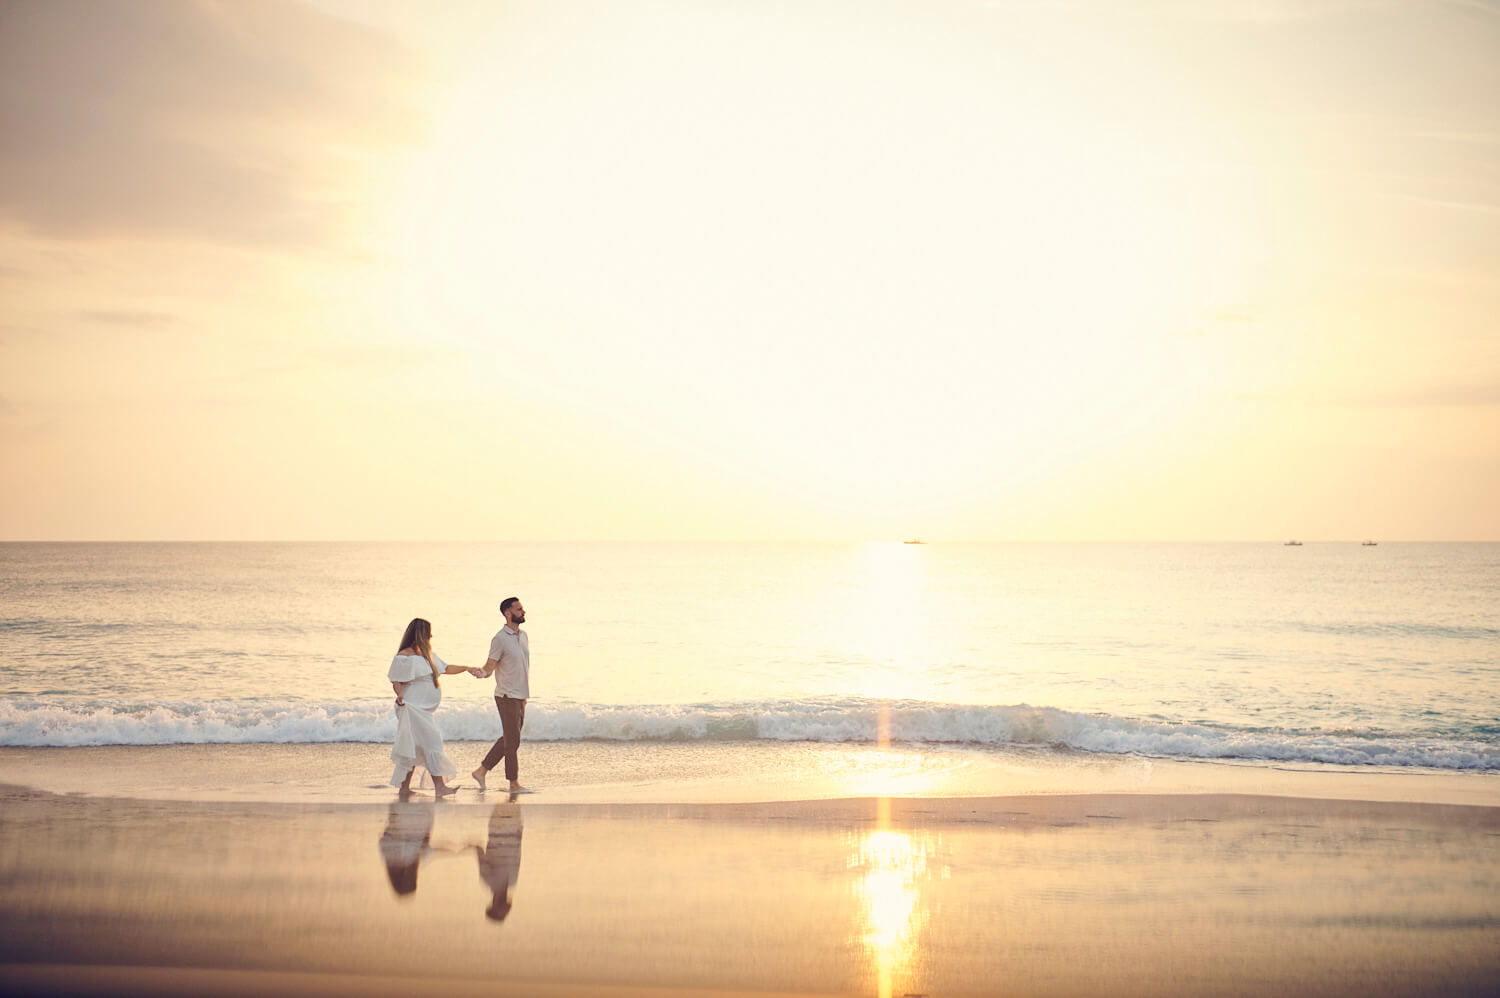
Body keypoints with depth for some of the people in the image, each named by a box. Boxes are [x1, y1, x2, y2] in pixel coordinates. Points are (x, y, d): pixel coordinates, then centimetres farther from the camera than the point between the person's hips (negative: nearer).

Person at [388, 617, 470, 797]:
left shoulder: (426, 655, 17)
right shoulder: (404, 657, -10)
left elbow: (445, 669, 27)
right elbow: (396, 681, -12)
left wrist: (467, 668, 27)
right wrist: (400, 695, -30)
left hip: (424, 710, 9)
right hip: (413, 708, -9)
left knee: (416, 748, 8)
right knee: (432, 743, -12)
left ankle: (405, 788, 12)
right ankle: (440, 786, -12)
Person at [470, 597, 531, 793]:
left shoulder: (523, 636, 10)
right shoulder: (500, 639, -13)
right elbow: (489, 667, -12)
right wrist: (478, 672, -35)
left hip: (521, 697, 8)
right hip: (507, 696, -8)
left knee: (509, 739, 13)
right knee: (512, 740, -3)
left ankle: (482, 771, 21)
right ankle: (514, 784, 5)